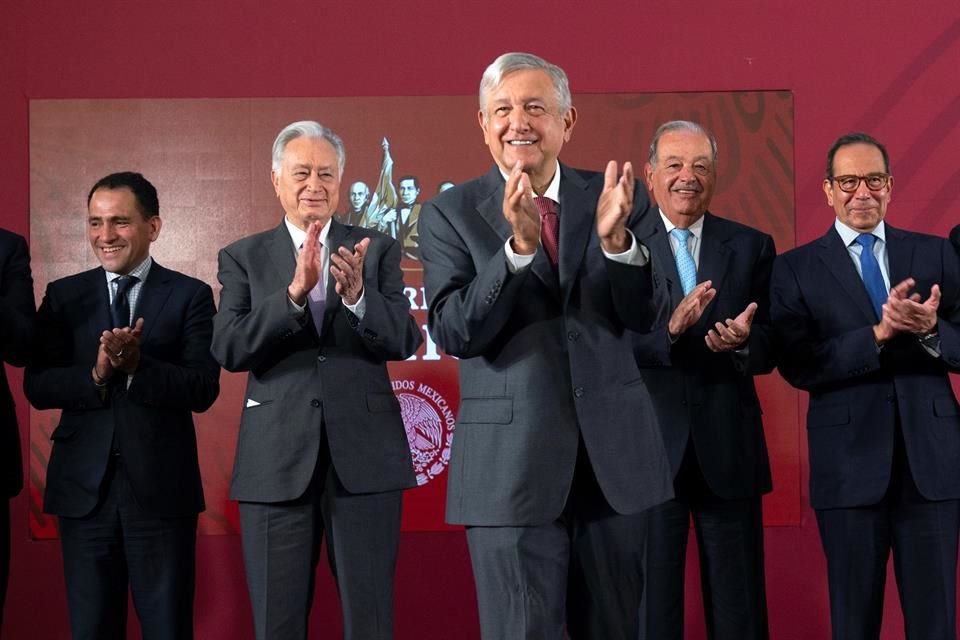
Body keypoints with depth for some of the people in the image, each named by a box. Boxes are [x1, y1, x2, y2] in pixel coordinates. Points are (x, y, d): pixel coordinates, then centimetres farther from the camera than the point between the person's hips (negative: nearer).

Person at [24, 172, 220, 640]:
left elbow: (203, 389, -9)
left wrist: (136, 365, -22)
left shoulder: (190, 296, 0)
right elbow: (36, 386, -1)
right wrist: (96, 373, -18)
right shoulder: (64, 296, 7)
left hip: (161, 488, -2)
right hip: (84, 487, 2)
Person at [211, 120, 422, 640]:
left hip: (364, 455, 0)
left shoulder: (377, 250, 7)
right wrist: (294, 292, -21)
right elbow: (229, 349, -7)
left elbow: (405, 341, -3)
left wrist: (356, 296, -22)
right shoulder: (242, 258, 6)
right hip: (276, 459, 0)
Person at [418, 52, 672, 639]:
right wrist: (519, 245, -24)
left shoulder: (617, 197, 3)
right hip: (510, 464, -2)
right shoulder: (450, 214, -1)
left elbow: (643, 317, -4)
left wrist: (615, 238, -23)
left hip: (614, 455, 2)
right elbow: (454, 333, -11)